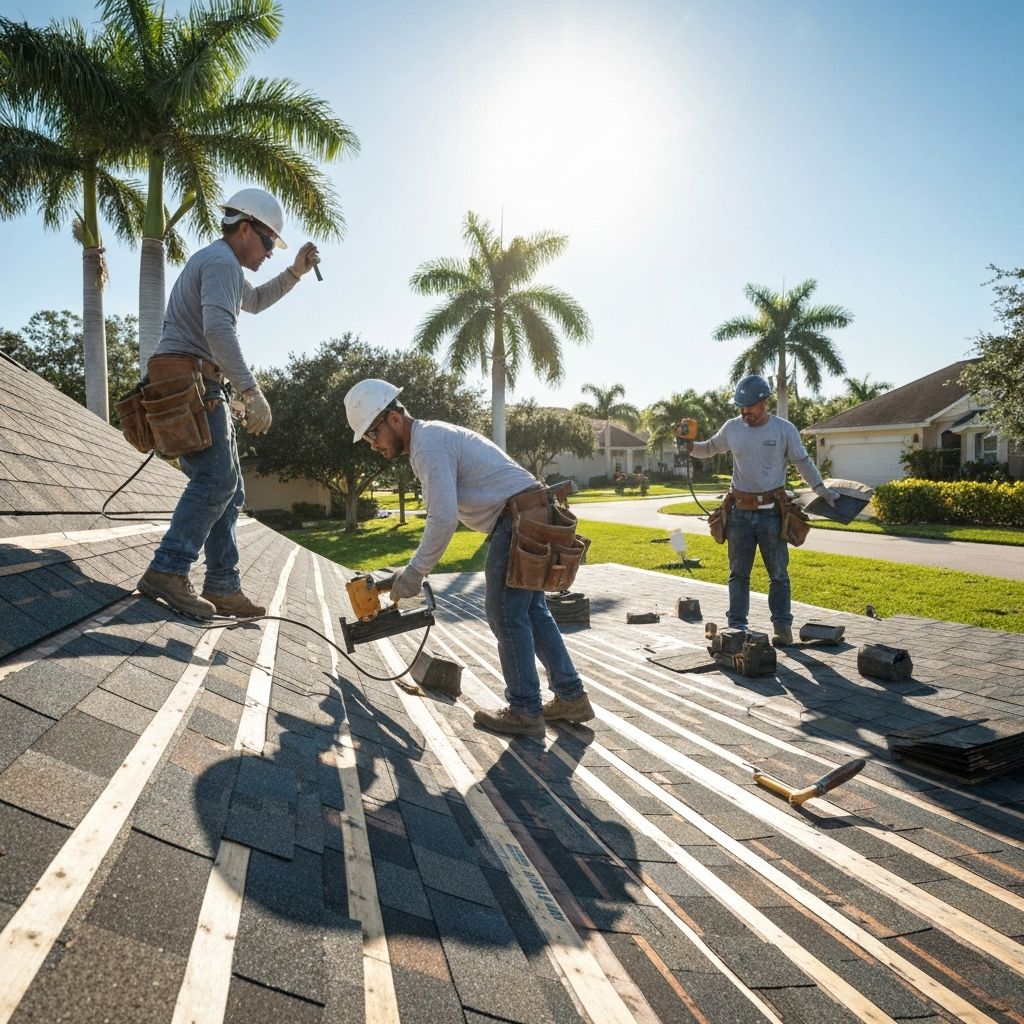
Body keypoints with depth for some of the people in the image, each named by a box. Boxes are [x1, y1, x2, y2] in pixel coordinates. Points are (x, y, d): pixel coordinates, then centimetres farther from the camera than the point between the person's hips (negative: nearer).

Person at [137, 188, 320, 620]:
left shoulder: (216, 262, 28)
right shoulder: (221, 261, -6)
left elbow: (255, 301, 45)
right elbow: (218, 329, -22)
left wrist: (295, 272, 32)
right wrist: (253, 392, -27)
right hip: (189, 378, -11)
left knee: (227, 489, 5)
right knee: (216, 478, -20)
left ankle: (223, 587, 3)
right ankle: (167, 571, -23)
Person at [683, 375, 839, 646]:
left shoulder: (785, 429, -3)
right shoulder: (732, 428, 4)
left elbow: (803, 462, 6)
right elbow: (710, 449, 18)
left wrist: (822, 490, -2)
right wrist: (690, 446, -2)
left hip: (772, 512, -2)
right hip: (740, 511, 2)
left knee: (778, 574, 5)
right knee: (738, 573, 8)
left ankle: (782, 627, 15)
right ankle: (737, 626, 16)